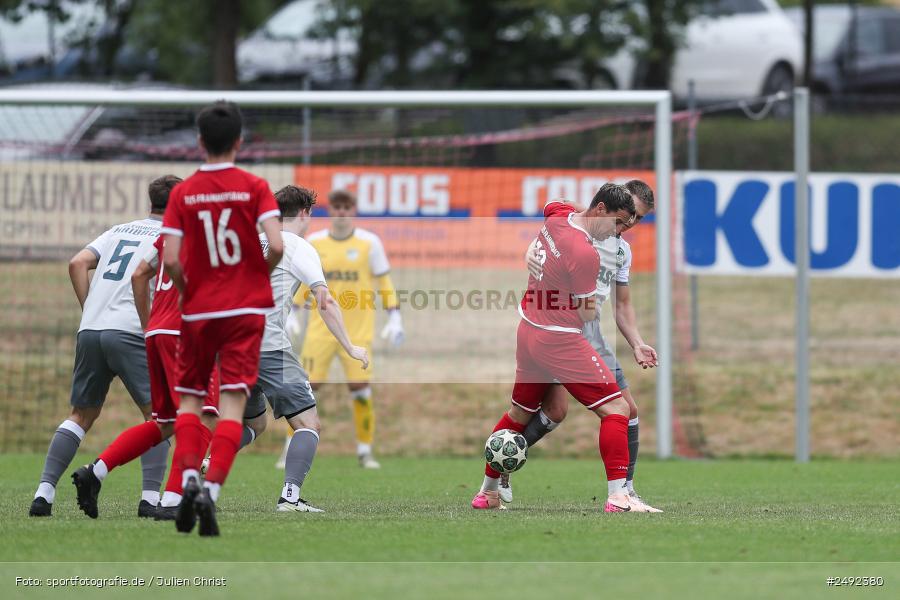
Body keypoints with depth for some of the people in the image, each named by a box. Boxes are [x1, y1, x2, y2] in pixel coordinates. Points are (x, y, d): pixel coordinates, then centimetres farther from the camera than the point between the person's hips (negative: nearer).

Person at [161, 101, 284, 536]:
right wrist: (262, 275, 4)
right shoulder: (254, 187, -5)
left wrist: (186, 290, 9)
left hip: (198, 311, 1)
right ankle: (212, 489, -17)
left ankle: (189, 478, -3)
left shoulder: (183, 193, -2)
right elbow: (276, 247, -16)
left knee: (189, 398, 16)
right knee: (232, 404, -3)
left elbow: (170, 260, -10)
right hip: (246, 309, -1)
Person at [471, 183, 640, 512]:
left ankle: (487, 491, 32)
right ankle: (617, 495, -16)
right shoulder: (585, 254, -21)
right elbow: (586, 315, -13)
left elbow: (553, 204, 31)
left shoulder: (557, 215, 2)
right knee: (616, 408, -7)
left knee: (520, 412, 23)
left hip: (527, 333, 9)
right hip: (560, 339, -9)